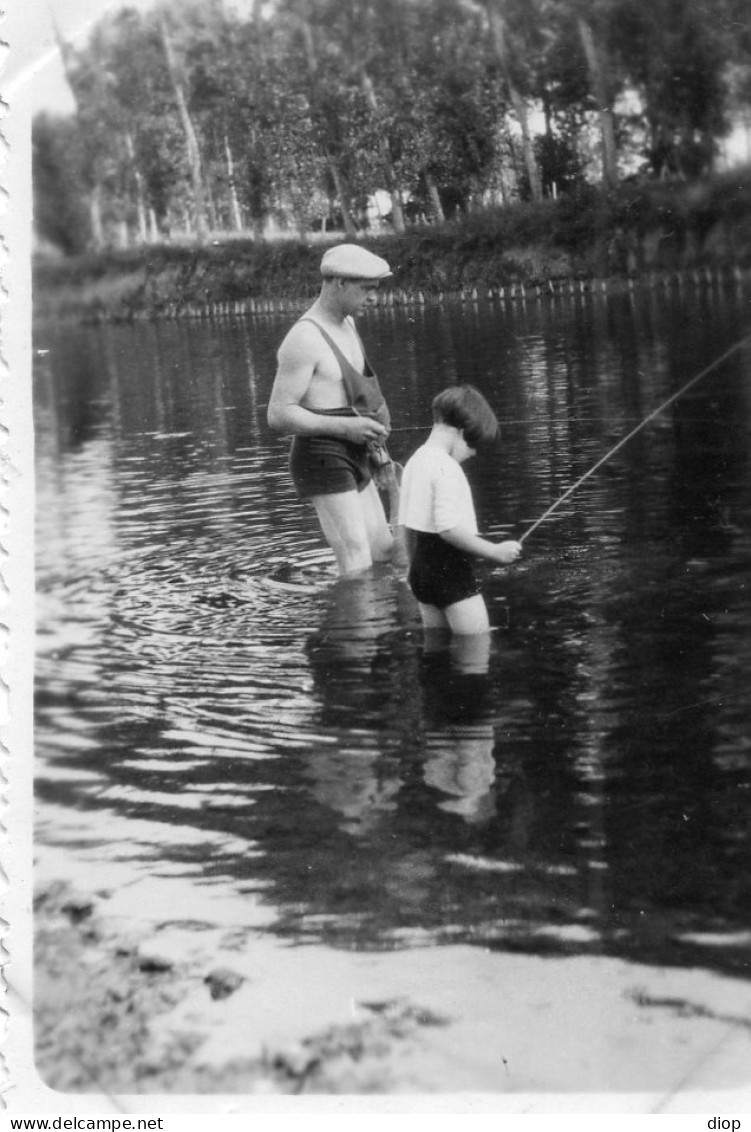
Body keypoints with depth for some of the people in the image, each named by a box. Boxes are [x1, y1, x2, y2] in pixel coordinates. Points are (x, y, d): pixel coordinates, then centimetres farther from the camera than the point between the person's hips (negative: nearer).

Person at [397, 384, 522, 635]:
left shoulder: (415, 461, 11)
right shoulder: (447, 467, -17)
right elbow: (449, 527, -25)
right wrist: (496, 551, -19)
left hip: (421, 568, 9)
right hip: (452, 572, -9)